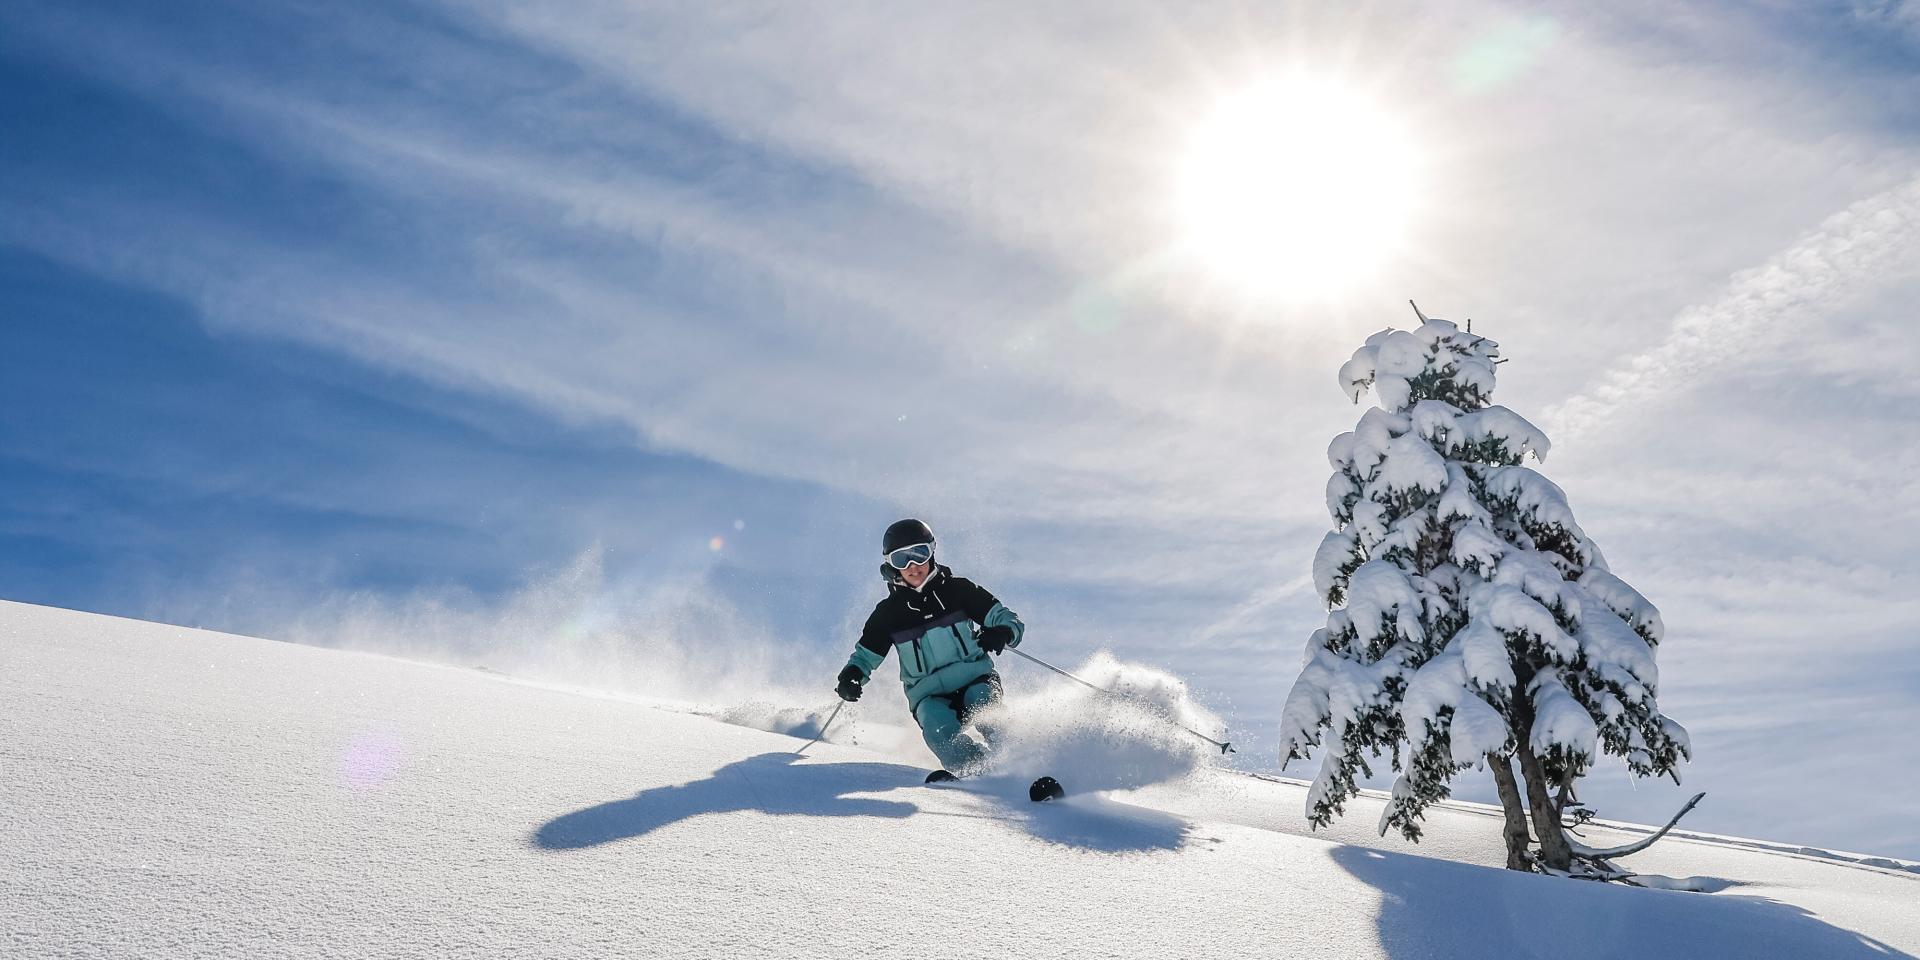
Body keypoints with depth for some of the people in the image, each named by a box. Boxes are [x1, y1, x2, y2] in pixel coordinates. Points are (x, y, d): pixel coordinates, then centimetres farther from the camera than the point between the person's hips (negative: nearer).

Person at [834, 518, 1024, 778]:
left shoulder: (956, 589, 3)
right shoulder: (889, 612, 6)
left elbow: (1010, 621, 2)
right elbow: (865, 656, 15)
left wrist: (1001, 634, -22)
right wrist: (851, 676, -8)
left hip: (975, 680, 0)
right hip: (930, 696, 0)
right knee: (938, 727, -32)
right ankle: (977, 769, -47)